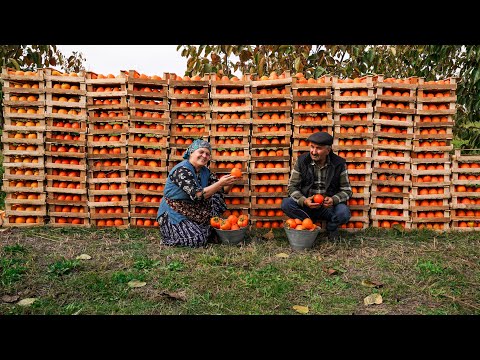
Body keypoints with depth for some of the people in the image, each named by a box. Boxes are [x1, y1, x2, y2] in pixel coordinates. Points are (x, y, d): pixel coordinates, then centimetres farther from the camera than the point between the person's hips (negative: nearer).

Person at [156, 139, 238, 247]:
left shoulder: (205, 171, 3)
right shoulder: (181, 170, -21)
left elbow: (222, 190, 4)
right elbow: (197, 195, -30)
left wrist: (229, 183, -18)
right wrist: (220, 183, -33)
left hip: (193, 211, 7)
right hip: (174, 214, -7)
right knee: (198, 240, -20)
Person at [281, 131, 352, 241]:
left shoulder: (339, 164, -7)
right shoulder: (301, 161, -5)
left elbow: (346, 190, -2)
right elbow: (292, 186, -4)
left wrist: (334, 200, -24)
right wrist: (304, 201, -24)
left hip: (329, 207, 0)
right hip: (305, 205, 1)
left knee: (344, 213, -31)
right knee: (286, 204, -26)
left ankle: (331, 228, 5)